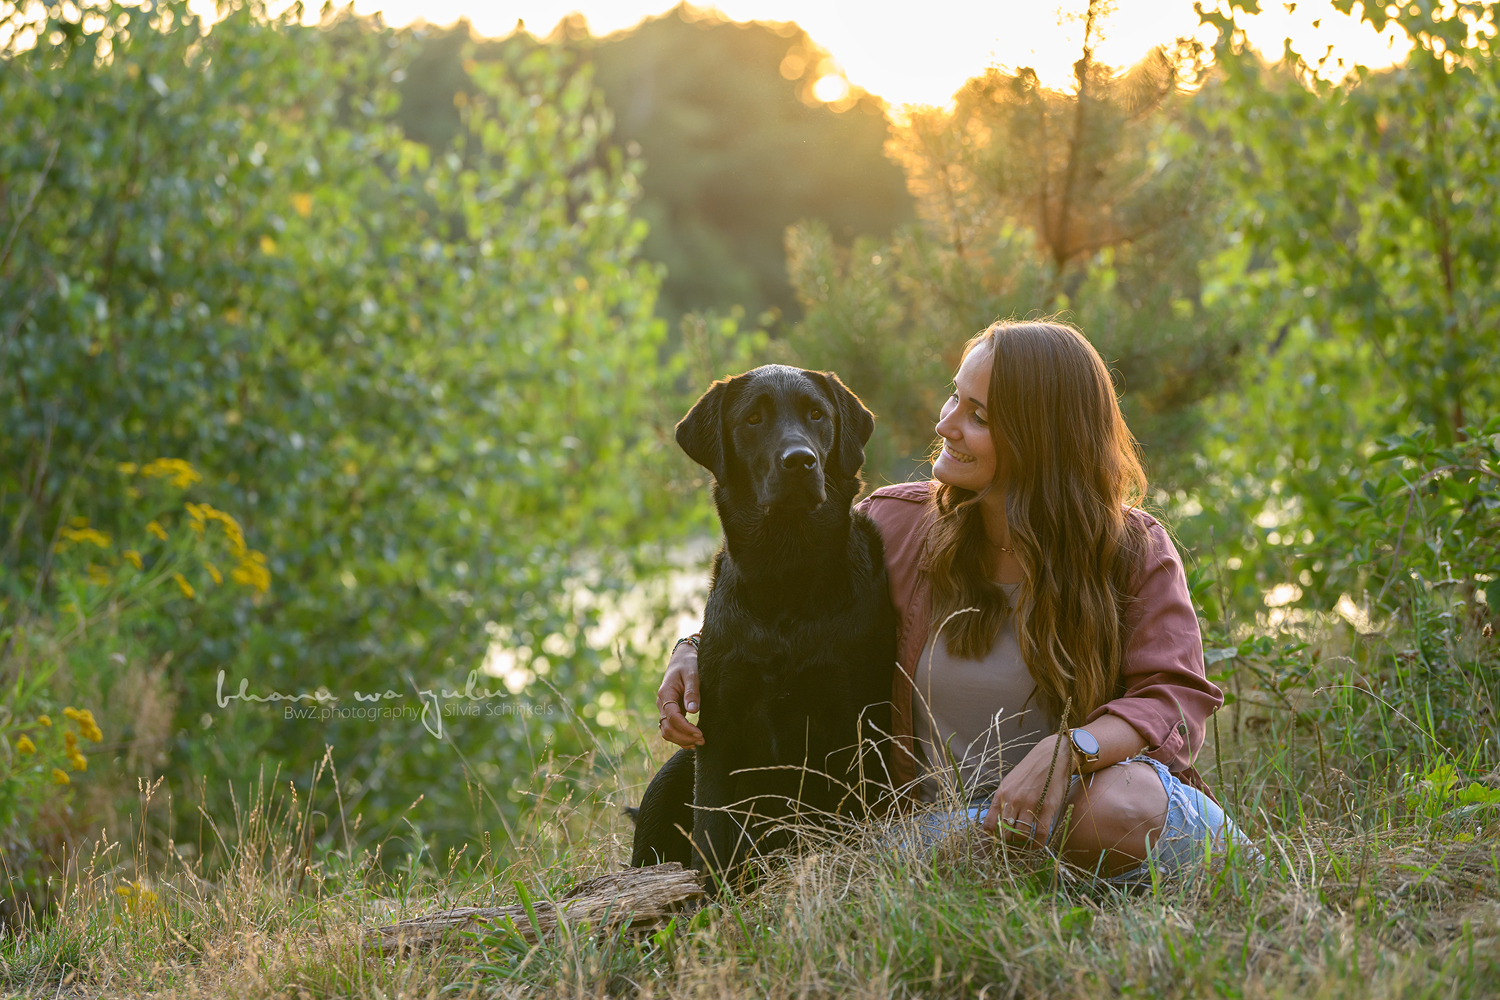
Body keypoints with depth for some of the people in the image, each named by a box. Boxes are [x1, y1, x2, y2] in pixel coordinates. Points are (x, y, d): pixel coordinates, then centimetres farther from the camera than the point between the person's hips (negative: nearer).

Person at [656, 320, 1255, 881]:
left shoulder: (1133, 551, -6)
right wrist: (698, 650, -6)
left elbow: (1177, 695, -15)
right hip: (943, 815, 2)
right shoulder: (896, 526, 0)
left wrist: (1070, 749, -34)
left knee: (1119, 810, -38)